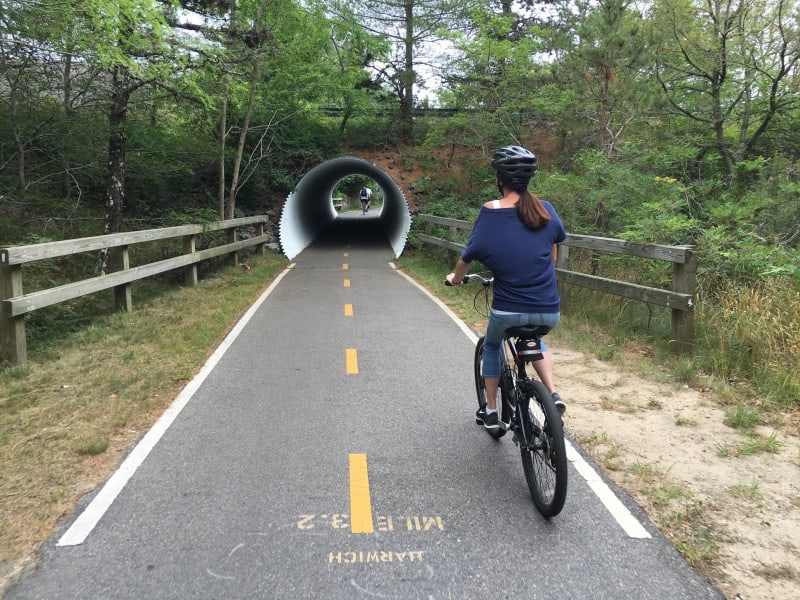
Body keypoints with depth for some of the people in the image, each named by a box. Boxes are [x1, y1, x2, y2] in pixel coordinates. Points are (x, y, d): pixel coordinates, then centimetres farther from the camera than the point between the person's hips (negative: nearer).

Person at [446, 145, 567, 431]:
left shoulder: (490, 212, -7)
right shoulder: (546, 210, 2)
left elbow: (468, 255, 1)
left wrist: (455, 277, 21)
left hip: (508, 311, -2)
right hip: (549, 312, 3)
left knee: (491, 346, 30)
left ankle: (490, 411, 33)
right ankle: (552, 394, 17)